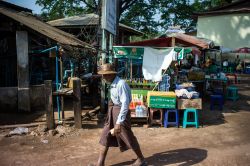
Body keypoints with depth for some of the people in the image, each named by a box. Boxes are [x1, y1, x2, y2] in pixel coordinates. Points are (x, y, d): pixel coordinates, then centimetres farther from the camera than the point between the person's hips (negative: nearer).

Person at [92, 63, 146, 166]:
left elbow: (125, 103, -28)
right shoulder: (113, 84, 4)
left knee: (128, 137, 5)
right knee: (106, 135, 11)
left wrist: (119, 122, -31)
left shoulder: (121, 84, -24)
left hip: (121, 111, -9)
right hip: (112, 111, 9)